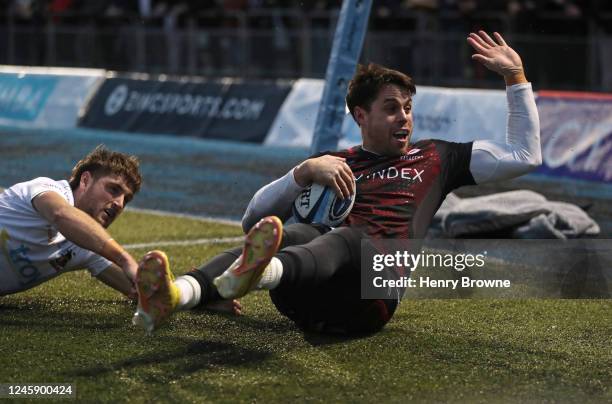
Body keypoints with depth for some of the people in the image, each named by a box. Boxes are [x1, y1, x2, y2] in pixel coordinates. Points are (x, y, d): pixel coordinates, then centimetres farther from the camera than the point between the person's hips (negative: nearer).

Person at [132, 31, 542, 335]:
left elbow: (525, 155, 29)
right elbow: (253, 218, 19)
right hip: (306, 302, 2)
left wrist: (515, 76, 25)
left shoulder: (435, 159, 29)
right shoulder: (332, 164, 29)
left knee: (353, 237, -37)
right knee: (294, 233, -34)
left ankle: (258, 273, -74)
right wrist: (304, 173, 4)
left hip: (375, 293, -2)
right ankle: (175, 295, -64)